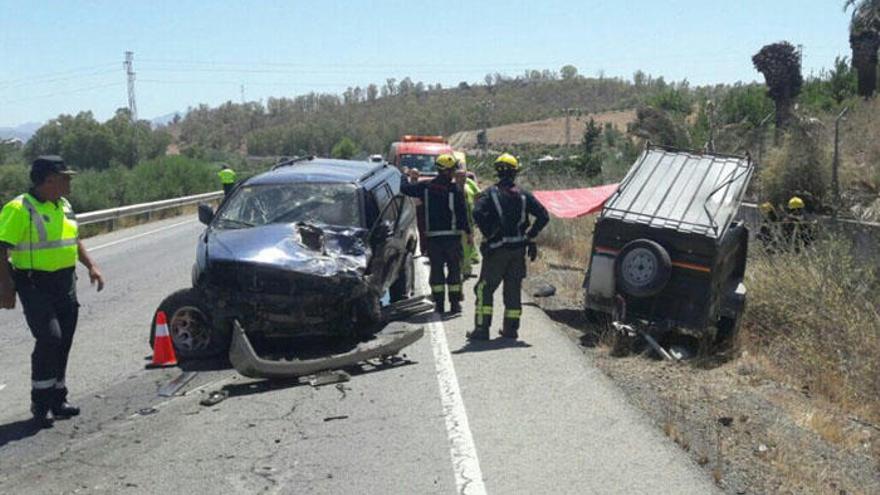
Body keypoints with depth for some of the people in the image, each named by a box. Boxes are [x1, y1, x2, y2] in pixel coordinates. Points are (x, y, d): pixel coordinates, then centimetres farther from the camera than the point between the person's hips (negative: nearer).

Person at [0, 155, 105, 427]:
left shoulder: (64, 206, 12)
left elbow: (74, 240, 25)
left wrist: (91, 265, 12)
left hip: (66, 283, 8)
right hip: (35, 285, -8)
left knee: (64, 342, 10)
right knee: (49, 339, -15)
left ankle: (57, 399, 23)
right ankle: (40, 403, -2)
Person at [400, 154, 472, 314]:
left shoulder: (425, 187, 1)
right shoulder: (455, 190, -8)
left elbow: (404, 188, 8)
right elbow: (462, 214, -8)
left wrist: (411, 179, 28)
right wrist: (468, 232, 0)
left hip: (432, 236, 3)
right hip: (452, 236, -3)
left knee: (436, 269, 7)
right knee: (454, 269, 6)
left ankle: (439, 304, 6)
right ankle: (455, 304, 6)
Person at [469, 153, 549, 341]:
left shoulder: (490, 193, -4)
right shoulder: (523, 195, 5)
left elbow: (478, 214, -20)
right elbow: (543, 216, -1)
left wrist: (487, 234, -9)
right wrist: (530, 236, 5)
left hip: (497, 248, -3)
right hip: (518, 249, 4)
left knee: (485, 289, 2)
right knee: (513, 289, 12)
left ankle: (482, 329, -3)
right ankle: (511, 328, 16)